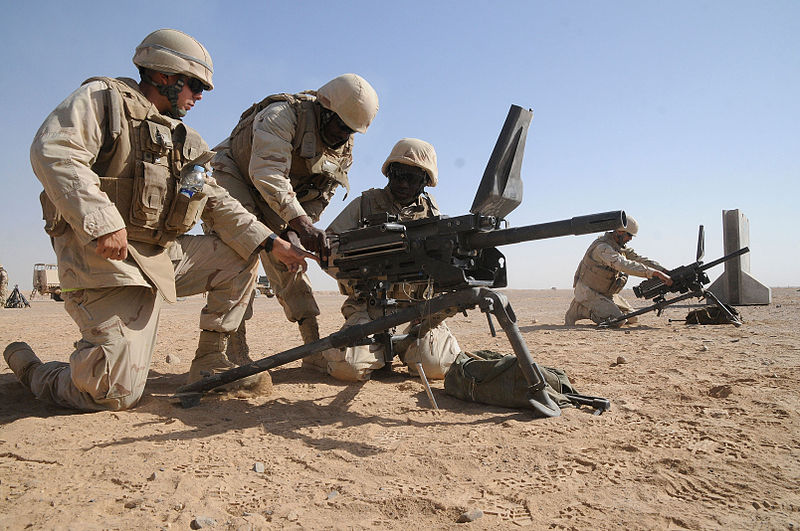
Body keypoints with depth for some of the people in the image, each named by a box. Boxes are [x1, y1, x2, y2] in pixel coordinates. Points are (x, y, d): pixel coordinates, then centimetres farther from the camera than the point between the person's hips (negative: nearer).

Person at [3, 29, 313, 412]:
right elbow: (52, 152, -15)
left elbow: (216, 203, 16)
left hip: (163, 255, 8)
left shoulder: (180, 139, 21)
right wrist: (104, 223, -27)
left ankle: (209, 361, 9)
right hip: (106, 257, -7)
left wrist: (269, 242, 4)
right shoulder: (102, 98, 1)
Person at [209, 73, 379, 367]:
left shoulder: (343, 150, -8)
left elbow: (318, 198, -5)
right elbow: (267, 173, -42)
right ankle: (234, 351, -22)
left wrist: (301, 232, -20)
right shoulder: (283, 114, -29)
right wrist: (301, 222, -51)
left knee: (288, 266, 2)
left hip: (282, 198, 6)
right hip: (232, 176, -6)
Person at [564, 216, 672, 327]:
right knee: (618, 320, -22)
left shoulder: (620, 246, 5)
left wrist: (664, 270, -10)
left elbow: (639, 259, 4)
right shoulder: (603, 247, -26)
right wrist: (655, 273, -44)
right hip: (589, 292, -10)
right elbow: (624, 265, -39)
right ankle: (579, 310, -4)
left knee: (631, 318, 11)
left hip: (606, 293, 10)